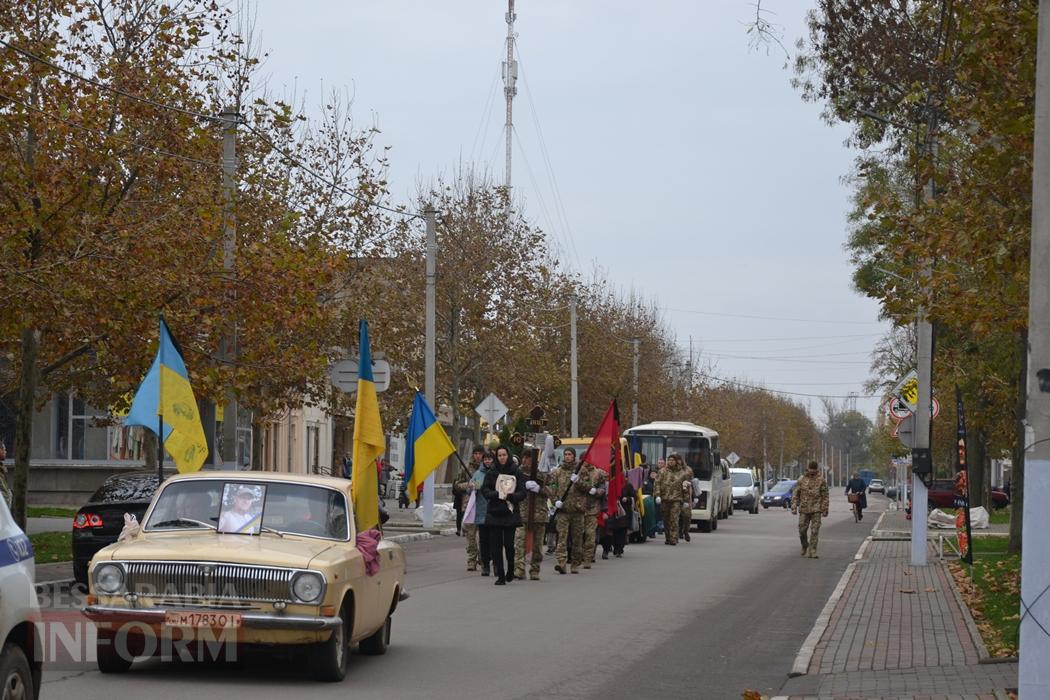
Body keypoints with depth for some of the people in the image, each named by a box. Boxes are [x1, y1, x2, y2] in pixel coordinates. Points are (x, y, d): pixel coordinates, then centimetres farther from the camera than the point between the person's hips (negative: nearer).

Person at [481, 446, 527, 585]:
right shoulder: (491, 473, 9)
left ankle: (510, 571, 19)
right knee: (496, 545, -3)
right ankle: (500, 575, 1)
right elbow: (484, 490, 1)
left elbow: (522, 493, -1)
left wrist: (510, 496, -18)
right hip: (494, 513, 2)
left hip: (510, 513, -2)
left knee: (508, 543, -6)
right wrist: (497, 495, -15)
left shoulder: (517, 473, 4)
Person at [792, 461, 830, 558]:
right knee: (802, 530, 5)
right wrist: (794, 507, 0)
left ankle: (812, 552, -2)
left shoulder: (821, 480, 0)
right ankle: (805, 547, 28)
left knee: (814, 531, -4)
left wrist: (824, 509, -2)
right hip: (804, 509, 2)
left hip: (816, 510, -2)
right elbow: (796, 494, 7)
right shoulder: (802, 479, 3)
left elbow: (825, 496, 2)